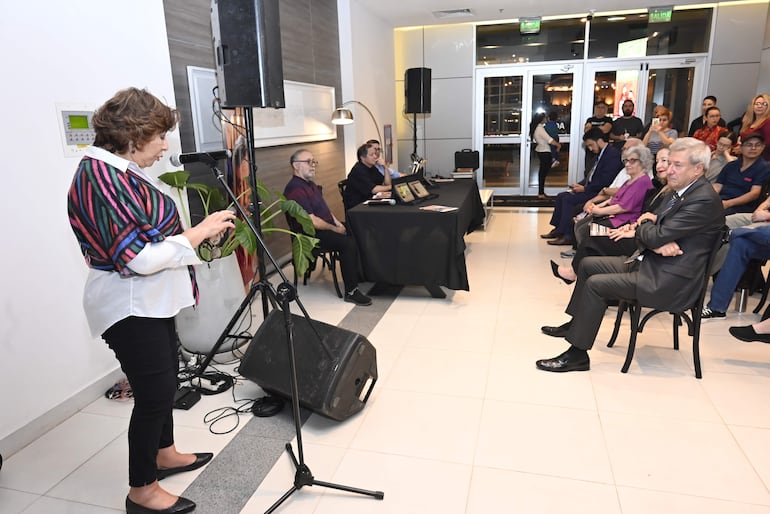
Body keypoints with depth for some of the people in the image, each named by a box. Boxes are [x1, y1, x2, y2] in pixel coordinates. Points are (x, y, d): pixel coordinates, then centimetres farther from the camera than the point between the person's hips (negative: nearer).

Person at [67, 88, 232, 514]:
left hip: (151, 300, 10)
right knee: (154, 392, 1)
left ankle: (163, 453, 42)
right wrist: (199, 232, -21)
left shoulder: (120, 172, 8)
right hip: (130, 307, -10)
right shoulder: (101, 179, -22)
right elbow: (139, 258, -27)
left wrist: (201, 231, 4)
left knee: (163, 381, 21)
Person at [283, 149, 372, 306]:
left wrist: (337, 222, 7)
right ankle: (351, 292, -21)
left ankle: (360, 274, 5)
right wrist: (334, 229, -12)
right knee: (348, 243, -28)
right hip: (311, 234, -10)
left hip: (327, 227, 10)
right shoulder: (295, 190, -18)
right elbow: (311, 221, -23)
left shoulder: (310, 184, 16)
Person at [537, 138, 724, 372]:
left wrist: (647, 223, -2)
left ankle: (577, 353, -9)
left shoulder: (704, 200, -20)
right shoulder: (678, 191, 11)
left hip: (669, 281, -10)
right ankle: (576, 324, 26)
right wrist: (658, 243, -14)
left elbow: (655, 236, -25)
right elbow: (643, 232, 9)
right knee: (588, 264, 11)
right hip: (648, 262, 10)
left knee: (596, 283, -20)